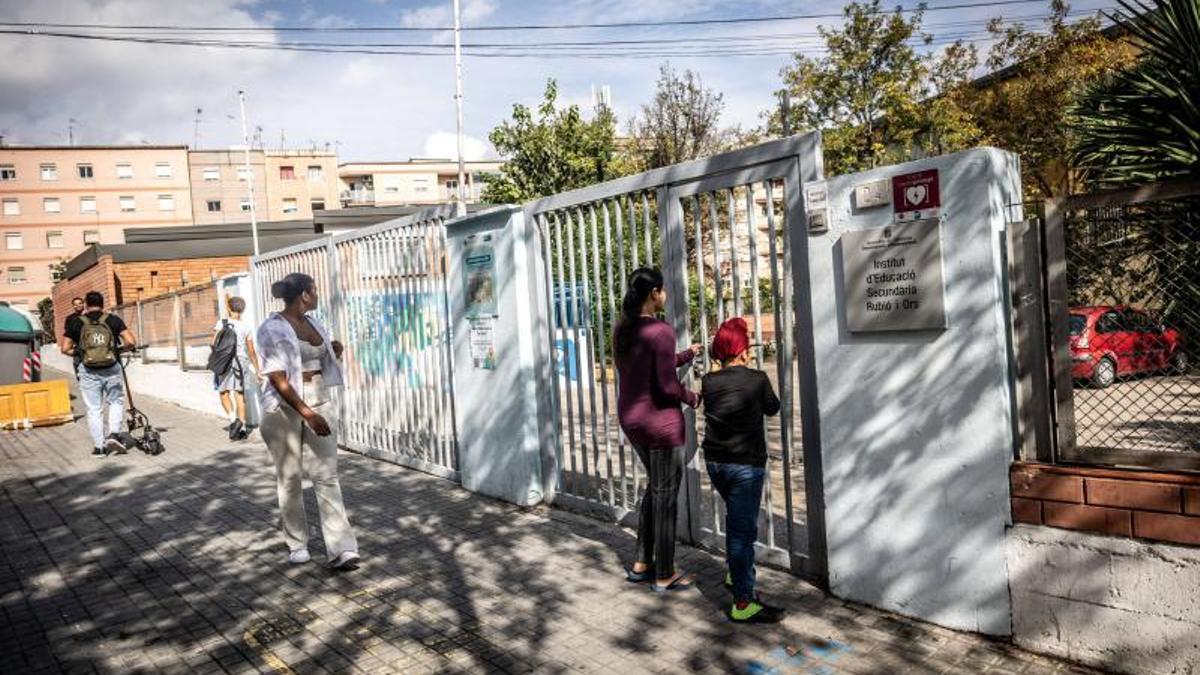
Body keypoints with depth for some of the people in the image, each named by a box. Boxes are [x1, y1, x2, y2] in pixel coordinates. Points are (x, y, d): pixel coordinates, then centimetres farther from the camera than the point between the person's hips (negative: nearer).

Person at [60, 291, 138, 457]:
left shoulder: (76, 322, 1)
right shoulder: (113, 320, 0)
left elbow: (65, 348, -3)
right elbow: (131, 341, -8)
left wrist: (77, 354, 16)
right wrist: (120, 347, 11)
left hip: (88, 372, 0)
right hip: (111, 369, 0)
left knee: (94, 409, 9)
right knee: (116, 402, 20)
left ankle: (99, 447, 12)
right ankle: (114, 434, 4)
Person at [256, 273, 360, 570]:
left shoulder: (313, 323, 10)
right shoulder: (272, 329, -11)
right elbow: (278, 380, -18)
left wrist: (334, 353, 1)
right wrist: (307, 414, -25)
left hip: (320, 403, 5)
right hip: (286, 409, -5)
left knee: (327, 476, -2)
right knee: (289, 477, 8)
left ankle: (341, 550, -6)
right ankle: (297, 543, 24)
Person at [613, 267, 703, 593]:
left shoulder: (622, 329, 5)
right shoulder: (661, 331, -19)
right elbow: (667, 385, -22)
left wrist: (687, 354, 25)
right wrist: (692, 398, -3)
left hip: (630, 418, 8)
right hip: (659, 420, -8)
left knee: (655, 487, 22)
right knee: (665, 496, 5)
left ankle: (642, 563, 28)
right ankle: (665, 576, 17)